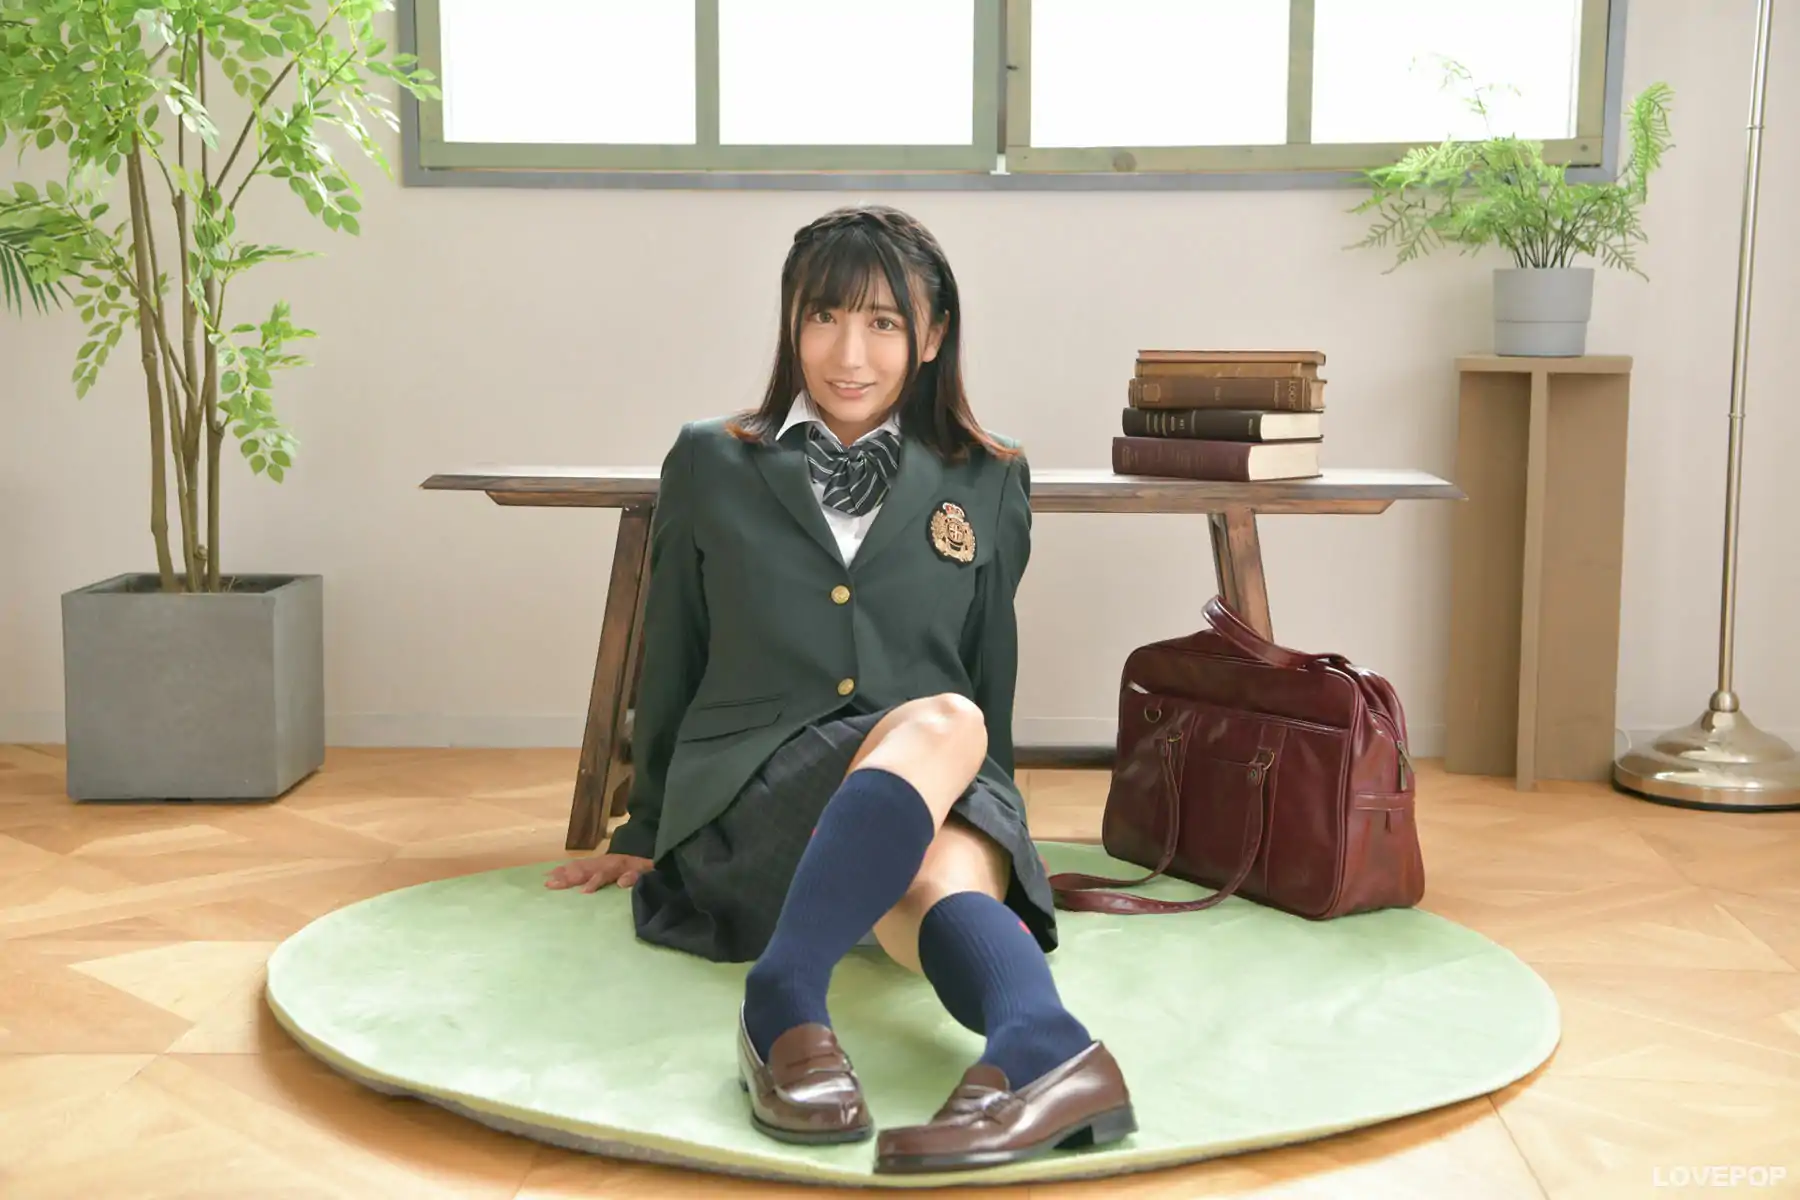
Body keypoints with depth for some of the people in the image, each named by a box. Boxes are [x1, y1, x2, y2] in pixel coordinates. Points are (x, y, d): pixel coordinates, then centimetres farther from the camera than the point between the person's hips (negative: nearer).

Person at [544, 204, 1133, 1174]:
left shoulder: (988, 483, 15)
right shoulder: (710, 466, 12)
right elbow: (671, 665, 18)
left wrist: (994, 816, 24)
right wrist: (645, 836, 24)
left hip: (948, 801, 2)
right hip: (752, 793, -2)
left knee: (945, 882, -37)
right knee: (940, 724, -35)